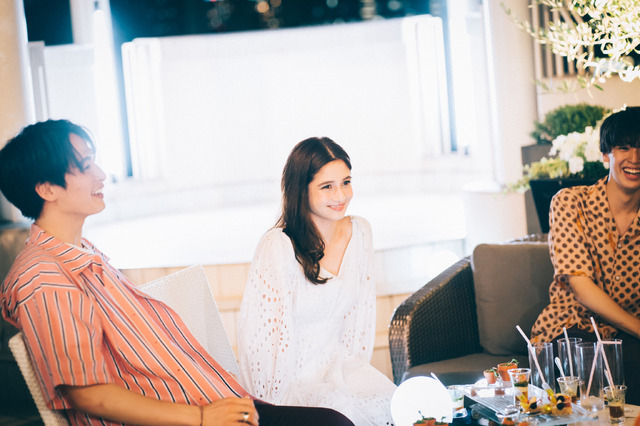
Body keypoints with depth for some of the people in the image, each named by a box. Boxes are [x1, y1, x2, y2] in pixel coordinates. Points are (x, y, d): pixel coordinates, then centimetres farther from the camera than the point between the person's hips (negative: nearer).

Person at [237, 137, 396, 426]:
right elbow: (264, 331, -15)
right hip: (294, 377, -6)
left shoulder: (359, 232, 3)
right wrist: (284, 399, -12)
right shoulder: (278, 247, -18)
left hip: (340, 365, 6)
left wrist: (355, 366, 10)